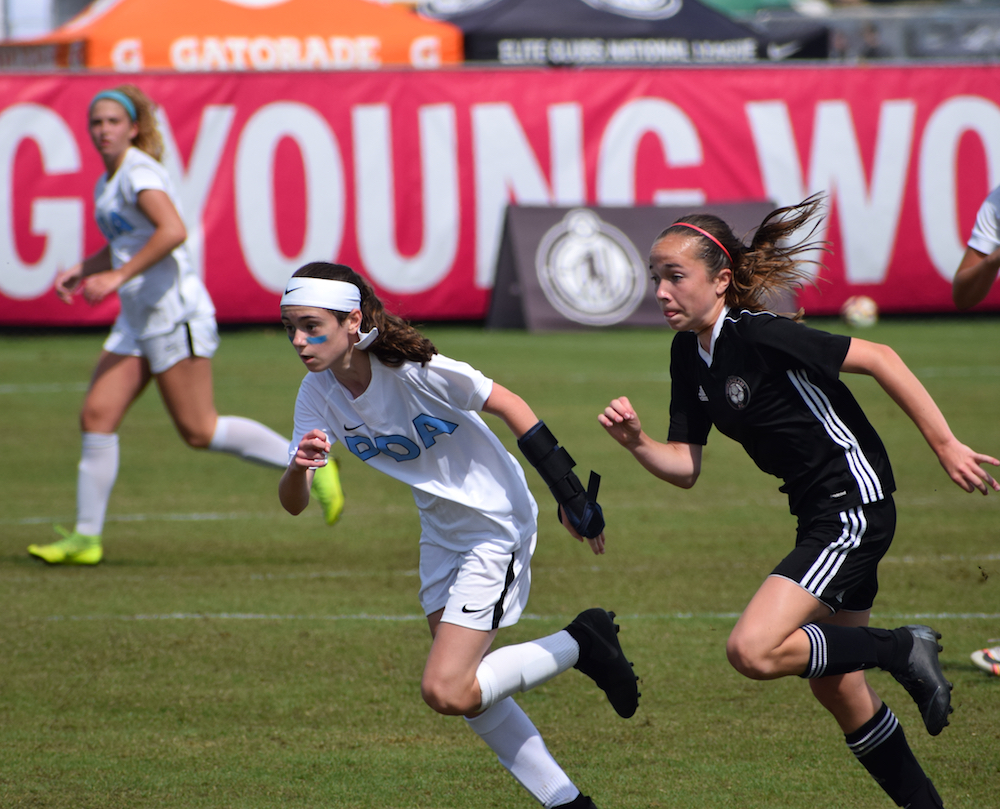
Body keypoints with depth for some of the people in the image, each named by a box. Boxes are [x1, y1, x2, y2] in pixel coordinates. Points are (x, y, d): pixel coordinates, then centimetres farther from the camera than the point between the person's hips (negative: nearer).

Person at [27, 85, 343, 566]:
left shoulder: (139, 172, -13)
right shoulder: (108, 182, 16)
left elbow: (173, 231, -28)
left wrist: (117, 277, -28)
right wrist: (80, 271, 15)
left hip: (174, 311, -9)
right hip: (138, 319, 9)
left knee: (198, 431, -6)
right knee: (96, 417, -1)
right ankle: (86, 538, 1)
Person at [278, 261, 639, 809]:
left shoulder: (417, 372, -27)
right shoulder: (319, 394, -9)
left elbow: (511, 407, -16)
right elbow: (293, 503, -13)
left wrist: (571, 496, -13)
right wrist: (298, 468, -37)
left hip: (496, 524, -8)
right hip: (442, 534, 8)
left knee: (446, 692, -16)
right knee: (465, 692, 11)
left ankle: (580, 645, 2)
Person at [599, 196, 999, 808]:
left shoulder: (760, 336, -20)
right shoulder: (689, 355, 5)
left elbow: (877, 359, -19)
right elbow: (687, 466, 8)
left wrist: (945, 446, -18)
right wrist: (638, 443, -12)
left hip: (855, 504, -9)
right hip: (819, 513, 9)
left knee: (754, 650, -22)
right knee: (836, 689, 15)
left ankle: (903, 650, -5)